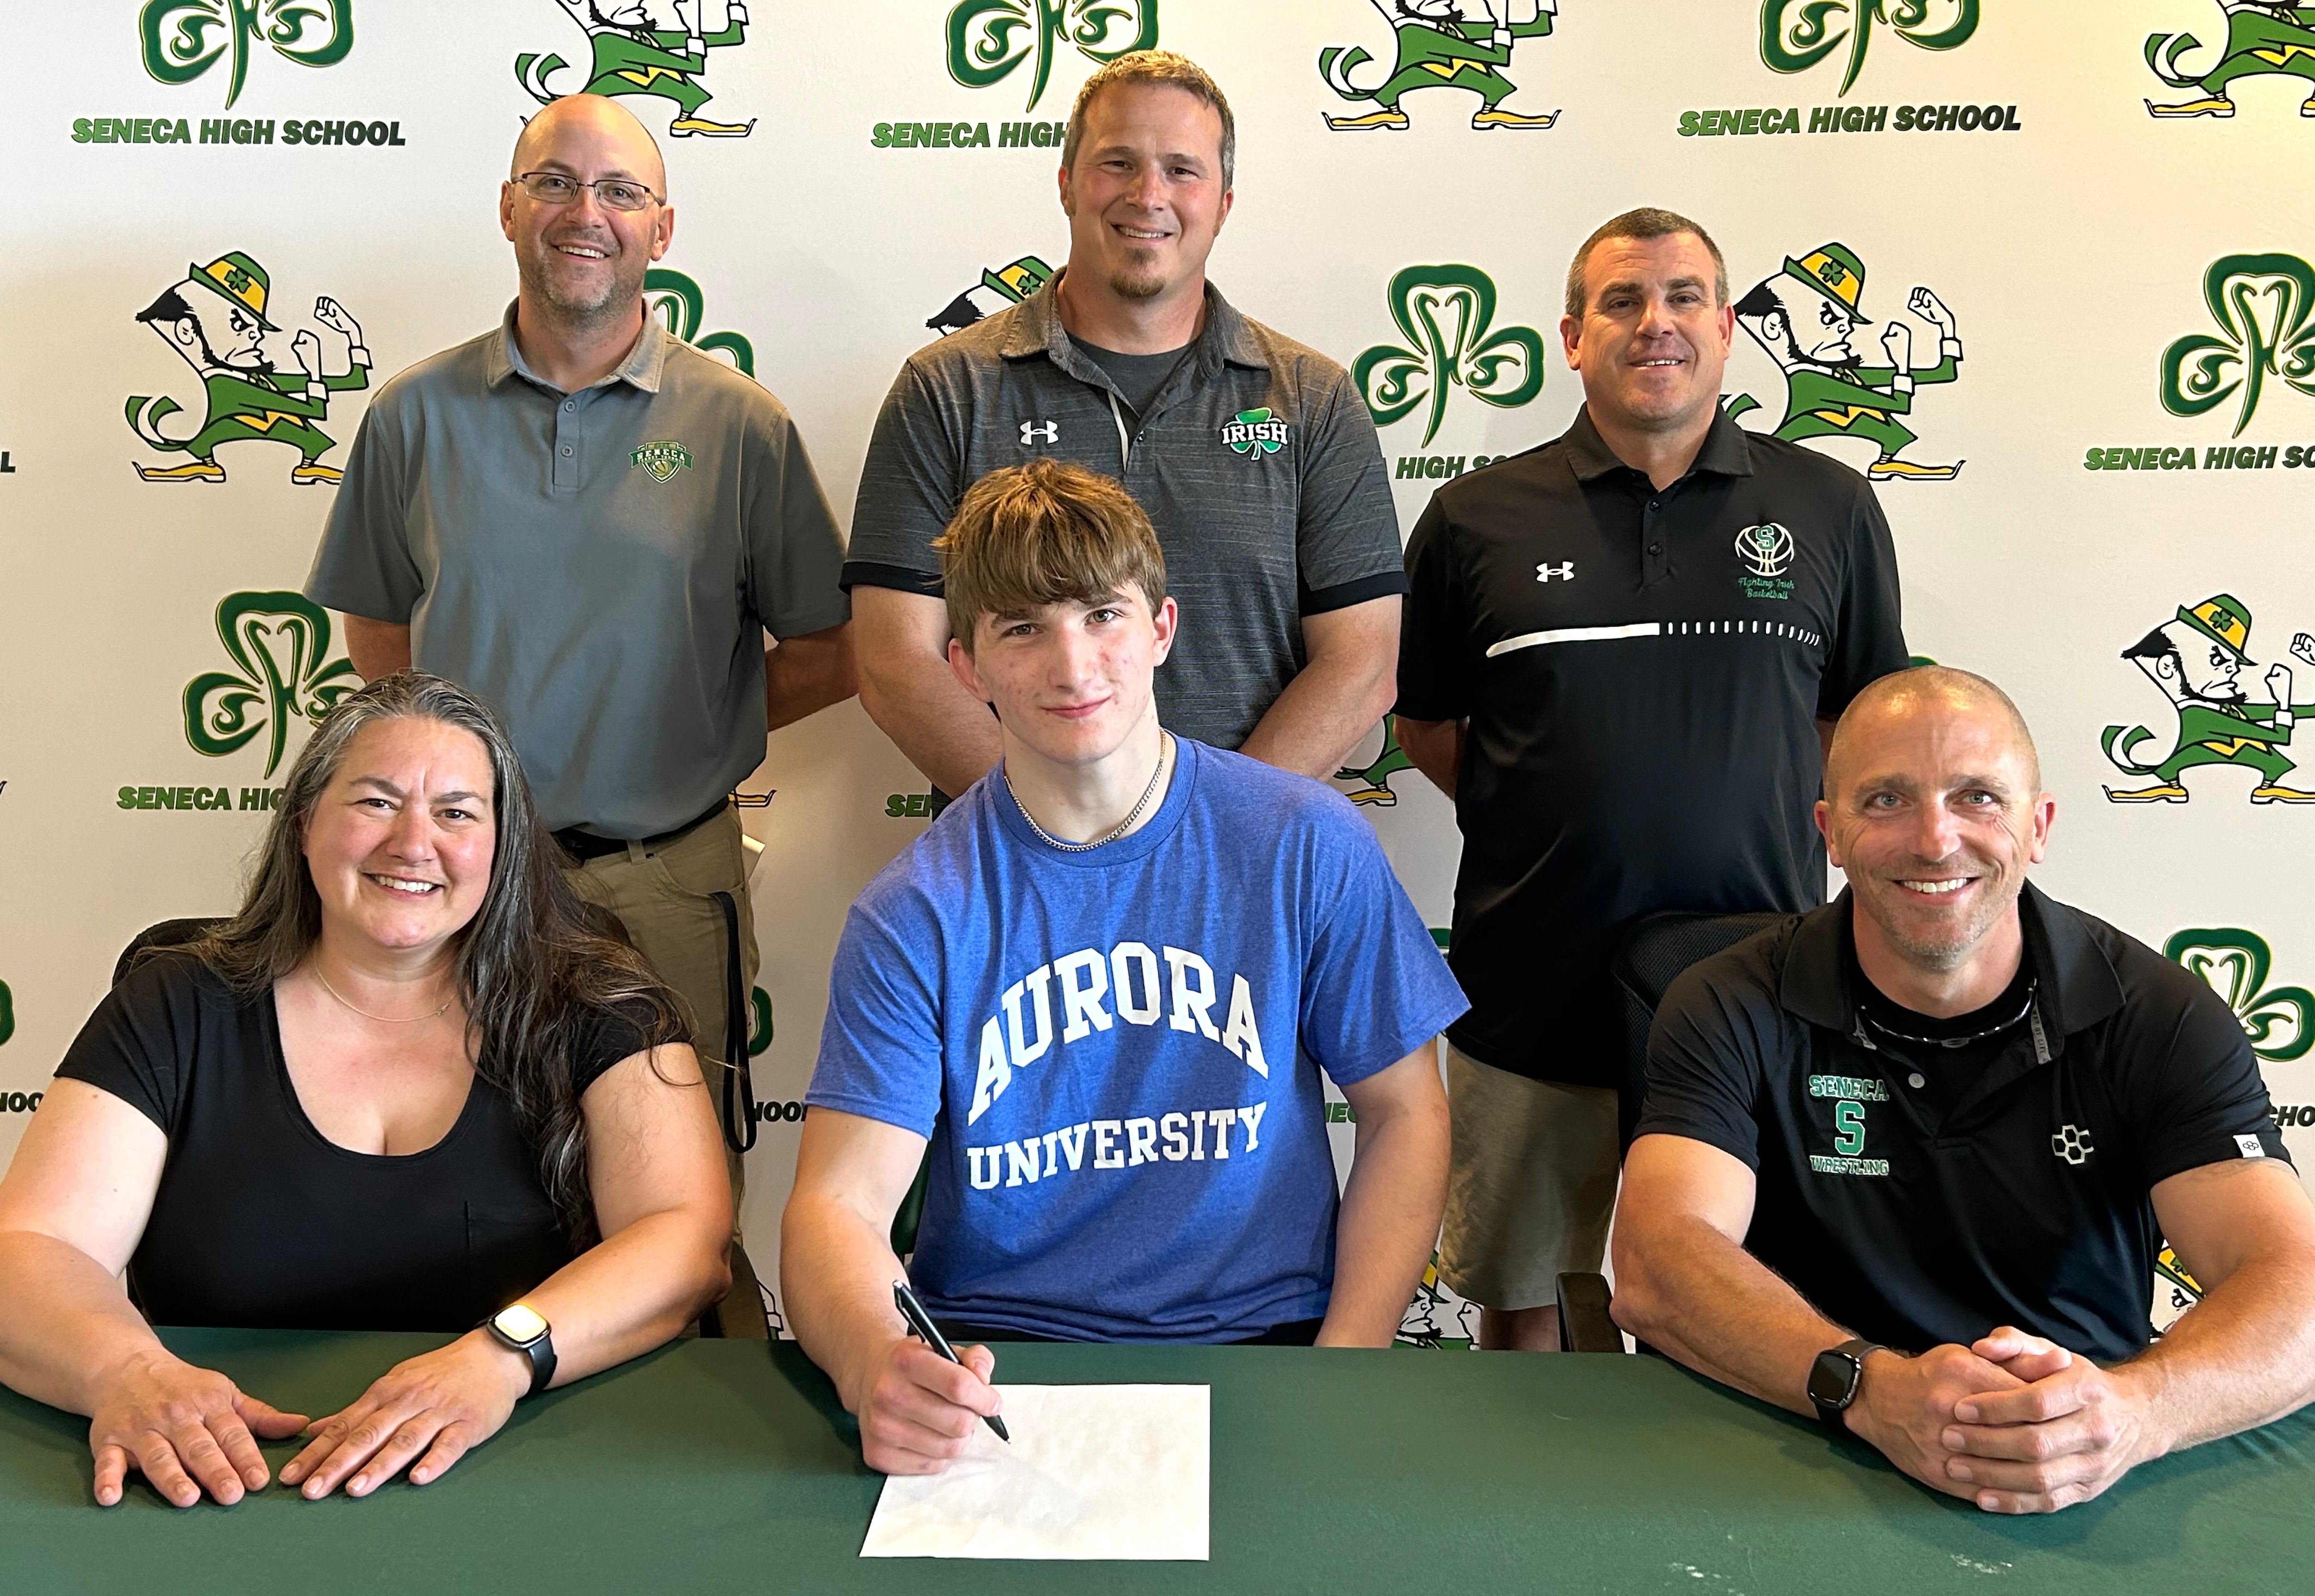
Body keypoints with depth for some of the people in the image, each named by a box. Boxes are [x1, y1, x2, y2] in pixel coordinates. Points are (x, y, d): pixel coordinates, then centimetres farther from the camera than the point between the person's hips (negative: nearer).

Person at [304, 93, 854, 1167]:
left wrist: (677, 734, -3)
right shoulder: (417, 414, 5)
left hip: (671, 882, -1)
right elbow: (377, 632, 15)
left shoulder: (741, 424, -1)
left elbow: (826, 655, 2)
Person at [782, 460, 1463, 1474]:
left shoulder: (1306, 844, -2)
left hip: (1261, 1337, 0)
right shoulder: (917, 915, -5)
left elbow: (1404, 1113, 5)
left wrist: (1347, 1364, -8)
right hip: (994, 1359, 1)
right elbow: (838, 1203, -10)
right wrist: (874, 1364, -32)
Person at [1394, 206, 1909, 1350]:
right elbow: (1426, 719, 12)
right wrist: (1531, 823, 2)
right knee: (1520, 1298, 14)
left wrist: (1791, 826, 3)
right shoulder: (1478, 518, 3)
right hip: (1533, 994, 0)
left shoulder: (1829, 510, 5)